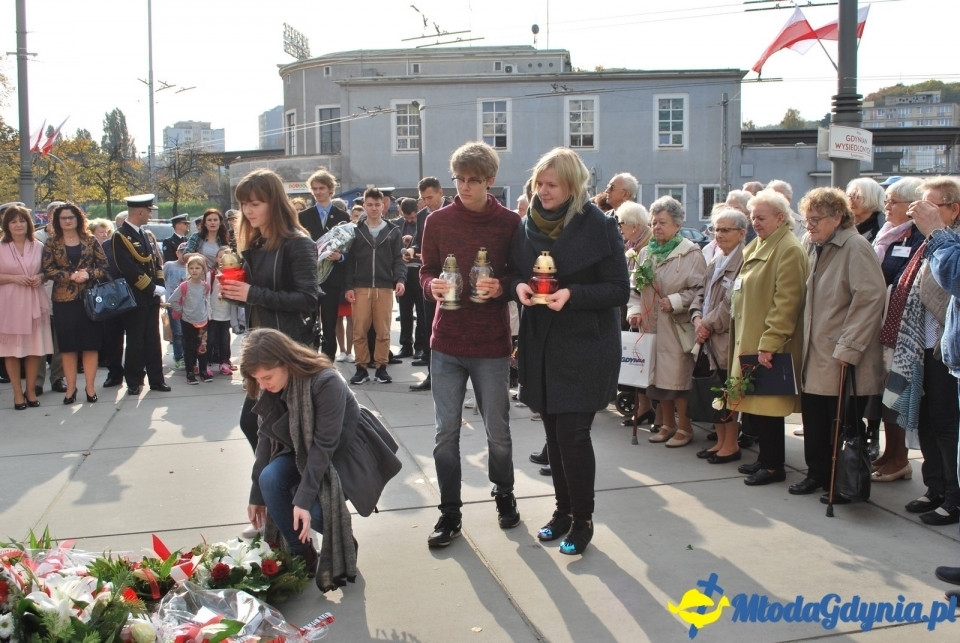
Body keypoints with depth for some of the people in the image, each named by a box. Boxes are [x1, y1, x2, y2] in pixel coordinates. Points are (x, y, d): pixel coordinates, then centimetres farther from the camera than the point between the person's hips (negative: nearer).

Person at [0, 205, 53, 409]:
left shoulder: (38, 246, 6)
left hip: (33, 303, 2)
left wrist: (40, 278, -5)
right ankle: (18, 392, 11)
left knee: (34, 348, 5)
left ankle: (30, 390, 17)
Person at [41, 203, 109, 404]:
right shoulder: (51, 243, 4)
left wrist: (89, 274, -14)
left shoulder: (90, 240, 5)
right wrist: (70, 276, -15)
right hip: (64, 300, 0)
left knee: (90, 344, 2)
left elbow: (104, 265, 3)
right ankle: (71, 387, 13)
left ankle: (90, 386, 10)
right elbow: (48, 270, -2)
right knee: (68, 346, 4)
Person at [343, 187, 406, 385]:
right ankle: (362, 367, 9)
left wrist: (400, 279, -9)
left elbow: (398, 259, 7)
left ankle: (381, 367, 11)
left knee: (383, 331, 3)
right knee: (359, 331, -1)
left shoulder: (393, 230, 10)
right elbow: (349, 260, 5)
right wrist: (348, 286, -3)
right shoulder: (355, 230, 8)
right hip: (360, 287, 0)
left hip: (385, 287, 0)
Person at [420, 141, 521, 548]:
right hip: (447, 341, 2)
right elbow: (426, 272, 10)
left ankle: (503, 495, 34)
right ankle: (449, 513, 18)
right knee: (446, 432, 6)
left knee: (498, 431, 10)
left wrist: (501, 286, -17)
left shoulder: (510, 222, -2)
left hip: (491, 344, -1)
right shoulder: (438, 221, 3)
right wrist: (432, 285, -13)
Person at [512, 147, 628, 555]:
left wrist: (572, 294, -23)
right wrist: (519, 286, -9)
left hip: (585, 348, -5)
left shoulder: (599, 227, -9)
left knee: (572, 434, -4)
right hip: (541, 345, 5)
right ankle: (563, 509, 27)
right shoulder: (529, 226, 6)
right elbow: (516, 274, 15)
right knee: (554, 432, 11)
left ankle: (583, 520, 13)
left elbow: (619, 290, -9)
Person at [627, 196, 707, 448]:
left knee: (677, 375, -4)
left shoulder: (691, 253, -6)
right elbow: (636, 287, 13)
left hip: (677, 326, -6)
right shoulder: (646, 253, 11)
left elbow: (699, 289, -10)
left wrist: (675, 301, -19)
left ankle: (684, 426, 10)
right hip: (651, 324, 6)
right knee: (658, 374, 9)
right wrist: (634, 310, -1)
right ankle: (668, 424, 22)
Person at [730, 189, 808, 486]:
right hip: (749, 340, 9)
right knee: (755, 402, 14)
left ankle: (774, 466, 9)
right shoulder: (756, 246, 15)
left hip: (769, 345, -9)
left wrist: (769, 343, -23)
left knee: (767, 404, -3)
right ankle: (765, 458, 26)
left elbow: (785, 303, -21)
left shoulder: (789, 250, -14)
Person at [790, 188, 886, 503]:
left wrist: (849, 347, -22)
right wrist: (808, 343, 13)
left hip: (844, 359, -7)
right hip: (817, 355, 7)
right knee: (813, 418, 11)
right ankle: (818, 474, 25)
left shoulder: (855, 247, -13)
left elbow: (871, 297, -21)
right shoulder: (817, 249, 13)